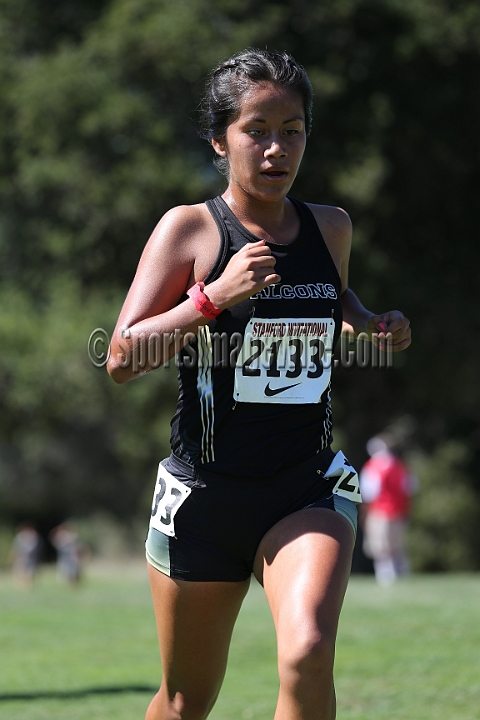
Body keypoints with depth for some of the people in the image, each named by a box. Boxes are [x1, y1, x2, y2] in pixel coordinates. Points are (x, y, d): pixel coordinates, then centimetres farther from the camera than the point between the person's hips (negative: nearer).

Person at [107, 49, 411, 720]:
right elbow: (122, 358, -11)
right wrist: (215, 297, -23)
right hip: (205, 491, -1)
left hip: (308, 489, 2)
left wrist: (373, 325, 5)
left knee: (308, 653, -27)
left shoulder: (332, 227, 5)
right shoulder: (189, 228, -6)